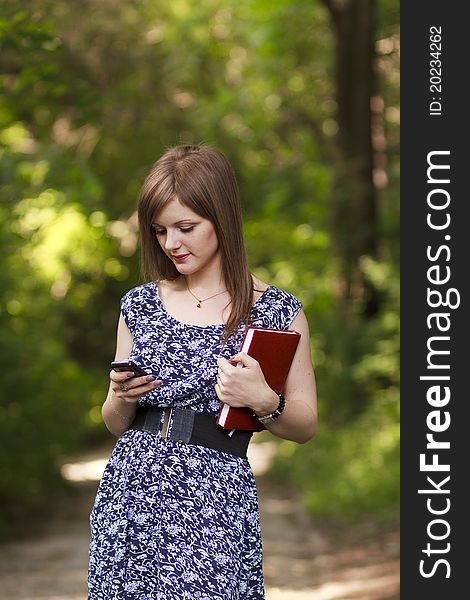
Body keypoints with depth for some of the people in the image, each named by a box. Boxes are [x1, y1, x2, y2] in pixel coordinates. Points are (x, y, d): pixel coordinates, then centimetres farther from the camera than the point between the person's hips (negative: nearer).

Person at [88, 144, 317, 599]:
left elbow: (306, 425, 3)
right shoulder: (140, 305, 10)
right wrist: (122, 397, -6)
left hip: (214, 502, -3)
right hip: (130, 492, 4)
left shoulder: (276, 312, -1)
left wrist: (264, 402, -16)